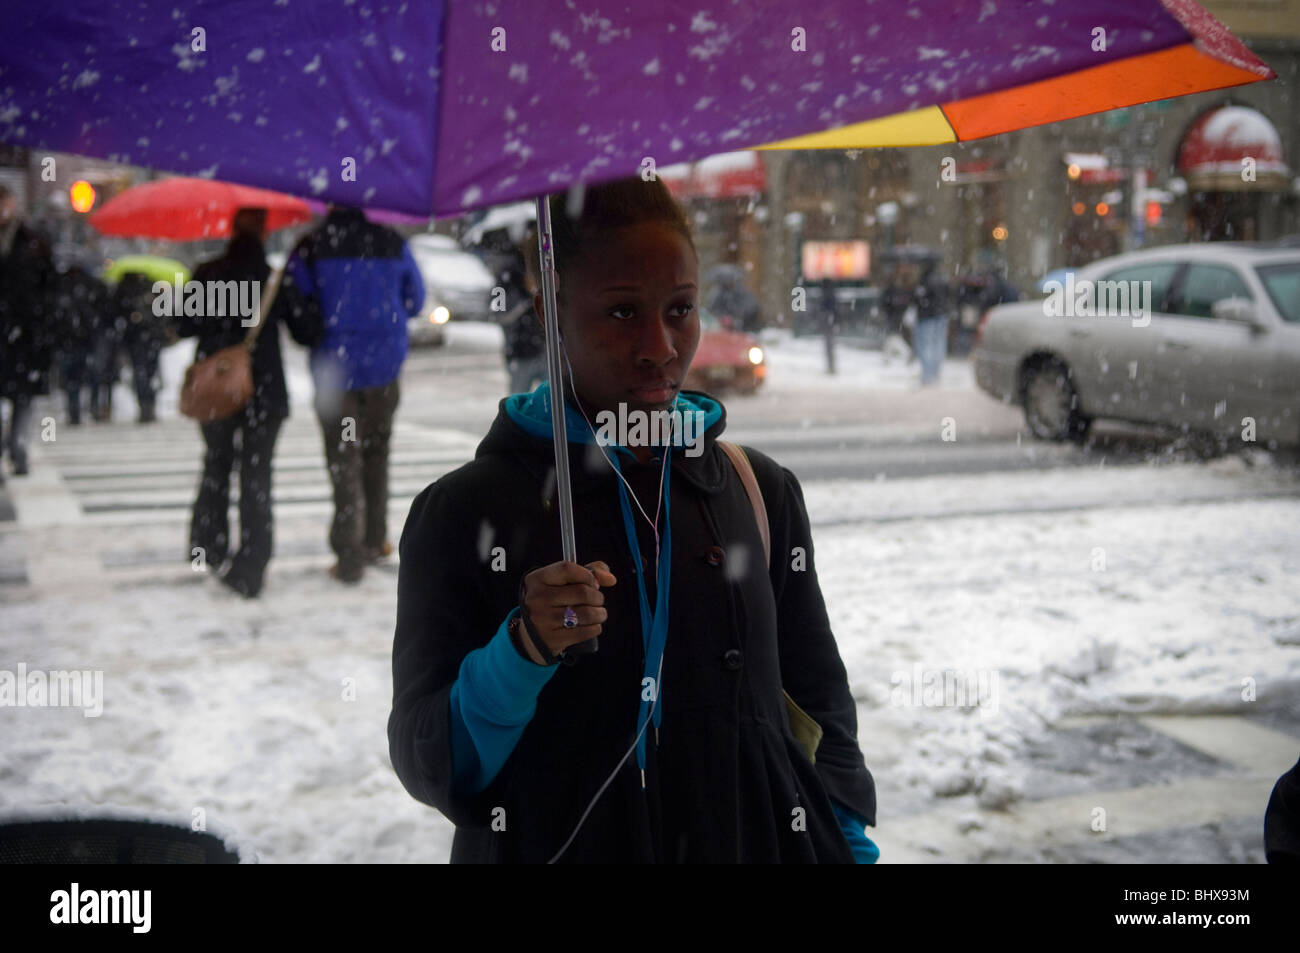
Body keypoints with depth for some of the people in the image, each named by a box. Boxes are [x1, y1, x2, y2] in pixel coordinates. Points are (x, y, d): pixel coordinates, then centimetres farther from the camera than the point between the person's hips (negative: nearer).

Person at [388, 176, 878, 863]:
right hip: (547, 845, -2)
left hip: (752, 839, 3)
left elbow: (820, 710, 7)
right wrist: (521, 653, -26)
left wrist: (849, 843, -4)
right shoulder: (462, 511, -10)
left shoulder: (760, 490, 1)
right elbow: (427, 769, -11)